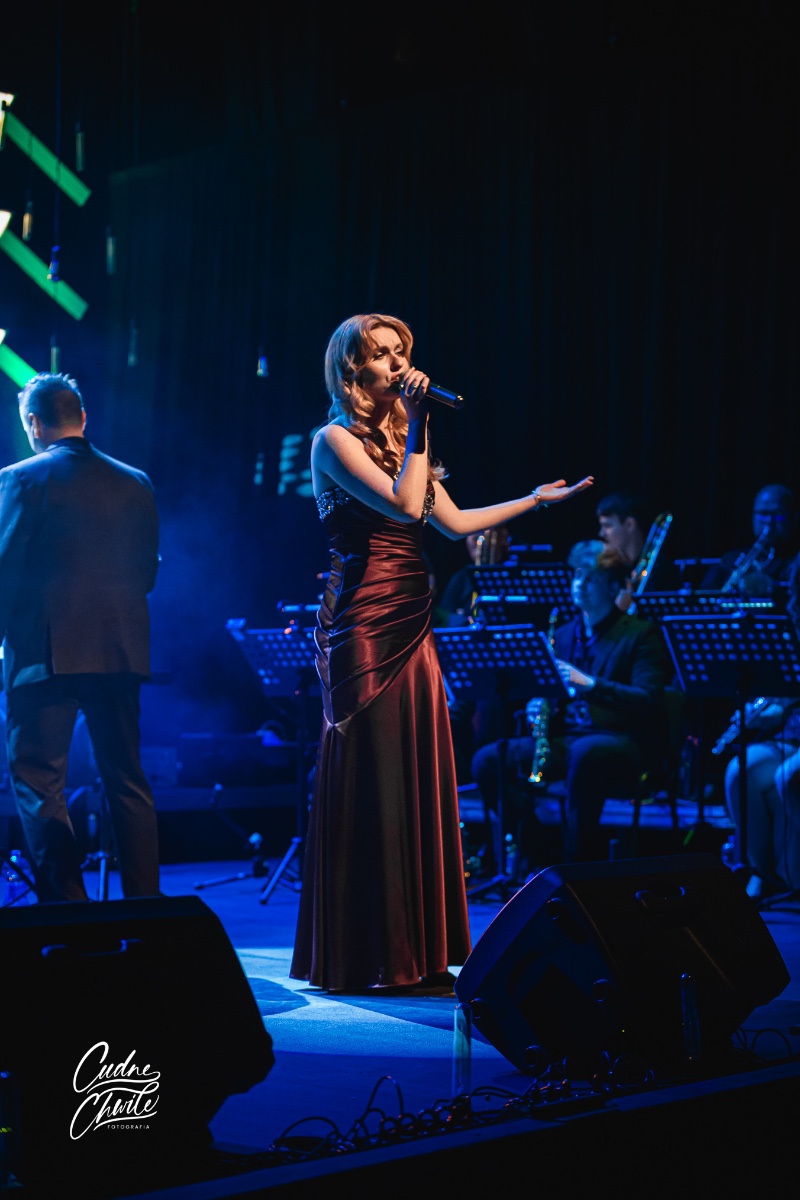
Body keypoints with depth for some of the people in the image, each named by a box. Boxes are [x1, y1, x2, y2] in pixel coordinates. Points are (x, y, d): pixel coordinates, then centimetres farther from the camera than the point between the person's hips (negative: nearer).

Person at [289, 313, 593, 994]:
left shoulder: (400, 441, 19)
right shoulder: (335, 440, -5)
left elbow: (455, 523, 20)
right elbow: (405, 505, -18)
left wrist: (535, 499, 24)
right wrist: (418, 424, -13)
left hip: (411, 627, 8)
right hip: (365, 627, -8)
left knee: (420, 784, 6)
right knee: (368, 788, -5)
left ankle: (415, 953, 12)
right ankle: (361, 958, 2)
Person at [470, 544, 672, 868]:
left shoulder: (642, 633, 3)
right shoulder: (562, 634, 20)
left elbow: (648, 701, -10)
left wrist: (588, 683, -20)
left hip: (621, 742, -5)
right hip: (565, 737, 6)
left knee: (584, 752, -41)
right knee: (488, 760, -18)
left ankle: (576, 865, -29)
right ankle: (535, 858, -9)